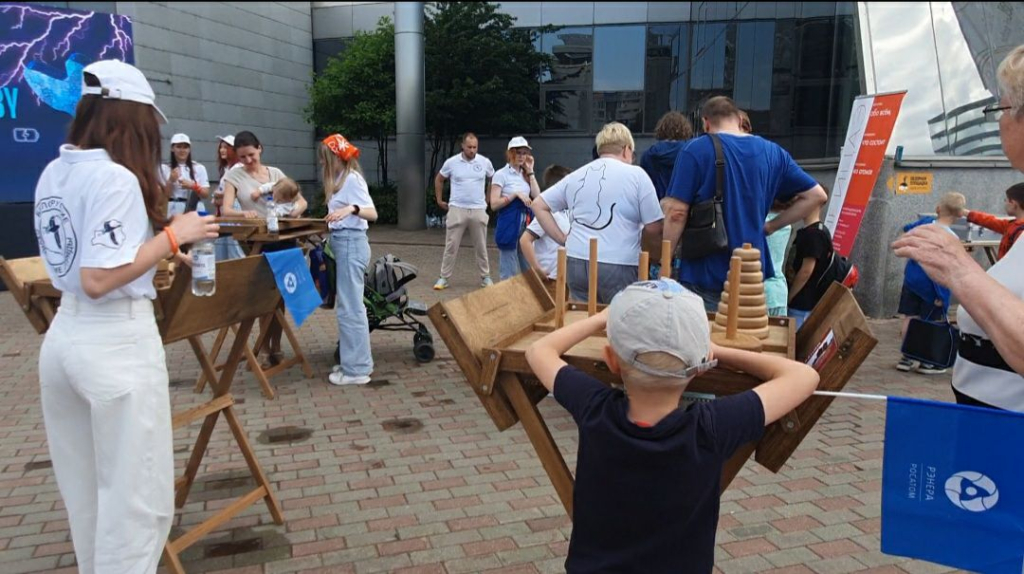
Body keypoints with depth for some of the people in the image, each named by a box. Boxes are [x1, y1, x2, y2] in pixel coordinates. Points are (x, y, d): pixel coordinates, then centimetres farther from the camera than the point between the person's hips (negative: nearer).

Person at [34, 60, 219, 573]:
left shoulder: (53, 174, 9)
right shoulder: (116, 178, -18)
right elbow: (98, 280, -23)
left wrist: (156, 260, 17)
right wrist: (172, 236, -15)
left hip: (65, 335, 9)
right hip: (116, 343, -9)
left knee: (87, 490, 23)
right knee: (135, 496, 4)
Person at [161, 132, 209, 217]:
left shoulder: (199, 168, 7)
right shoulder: (164, 168, 4)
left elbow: (206, 194, 2)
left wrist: (193, 186, -14)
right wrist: (170, 181, -14)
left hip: (193, 212, 1)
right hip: (171, 213, -1)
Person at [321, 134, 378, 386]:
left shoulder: (352, 179, -12)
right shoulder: (341, 179, 17)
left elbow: (372, 213, -22)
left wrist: (351, 209, -38)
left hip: (350, 244, -10)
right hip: (342, 243, 10)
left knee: (349, 307, -6)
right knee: (350, 305, 13)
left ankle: (356, 369, 0)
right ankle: (356, 362, 22)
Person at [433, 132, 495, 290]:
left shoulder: (485, 162, 0)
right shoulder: (451, 162, -3)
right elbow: (439, 179, 13)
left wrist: (488, 198, 14)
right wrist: (439, 200, 12)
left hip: (478, 210, 1)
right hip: (457, 210, -1)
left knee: (481, 247, 9)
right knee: (451, 246, 2)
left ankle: (485, 277, 20)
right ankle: (444, 278, 10)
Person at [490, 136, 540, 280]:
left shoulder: (525, 174, 12)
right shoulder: (501, 174, -6)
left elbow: (537, 197, 1)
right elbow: (494, 204, -12)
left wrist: (530, 172, 1)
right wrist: (515, 194, -19)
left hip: (526, 225, 7)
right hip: (509, 225, -6)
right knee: (509, 272, -2)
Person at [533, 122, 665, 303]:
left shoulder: (575, 176, 12)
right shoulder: (636, 175, -1)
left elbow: (539, 205, 16)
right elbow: (654, 229, -1)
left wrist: (563, 239, 13)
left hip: (576, 262, 5)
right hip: (618, 266, -4)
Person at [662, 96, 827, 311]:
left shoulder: (695, 150, -7)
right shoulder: (772, 152, 7)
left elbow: (677, 214, -12)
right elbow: (816, 195, 11)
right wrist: (770, 226, 11)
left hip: (705, 279, -4)